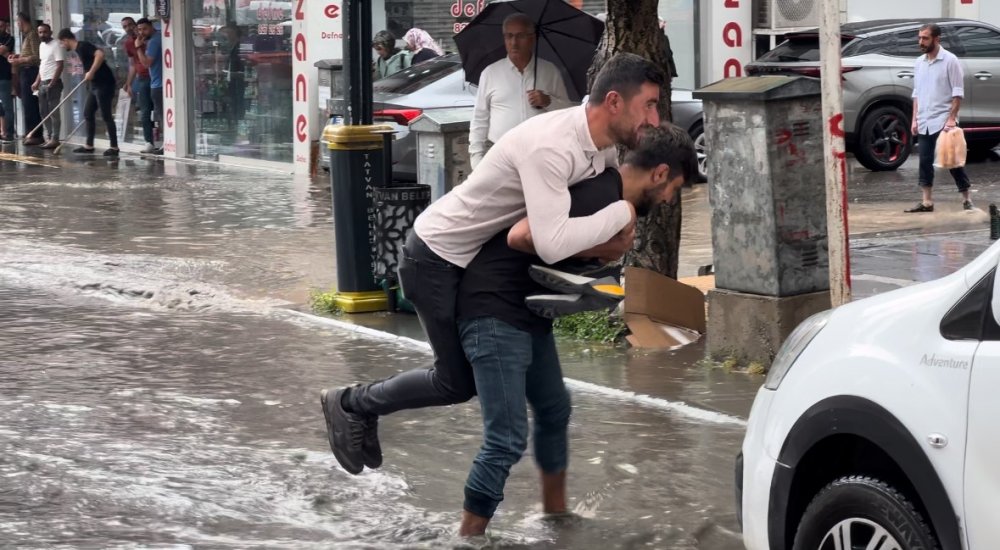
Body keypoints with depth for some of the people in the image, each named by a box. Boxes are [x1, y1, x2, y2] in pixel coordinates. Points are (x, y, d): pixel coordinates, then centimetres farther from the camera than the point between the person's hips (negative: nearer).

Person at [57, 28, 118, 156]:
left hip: (104, 84, -10)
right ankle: (89, 145, 18)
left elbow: (100, 54, -29)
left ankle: (114, 147, -2)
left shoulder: (83, 46, -13)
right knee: (88, 113, 12)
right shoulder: (78, 49, 17)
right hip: (96, 85, 10)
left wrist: (91, 72, -27)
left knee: (106, 115, -6)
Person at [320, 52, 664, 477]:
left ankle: (363, 409, 29)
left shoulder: (601, 141, -5)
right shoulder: (551, 146, -34)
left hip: (478, 258, 9)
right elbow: (552, 245, -43)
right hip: (437, 258, -9)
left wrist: (621, 229, -9)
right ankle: (350, 404, 20)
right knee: (459, 382, -1)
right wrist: (622, 212, -30)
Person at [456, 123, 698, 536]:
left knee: (555, 410, 22)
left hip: (527, 311, 11)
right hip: (496, 311, -11)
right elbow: (521, 236, -30)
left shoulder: (608, 189, 9)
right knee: (507, 441, -10)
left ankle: (554, 517, 38)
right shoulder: (601, 199, -22)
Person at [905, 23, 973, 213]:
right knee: (925, 161, 6)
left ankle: (966, 199, 4)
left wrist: (951, 118, -16)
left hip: (943, 121, -6)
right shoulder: (920, 62, 10)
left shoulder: (950, 60, -7)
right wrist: (915, 119, 10)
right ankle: (927, 202, 11)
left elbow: (958, 93, -9)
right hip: (924, 123, 6)